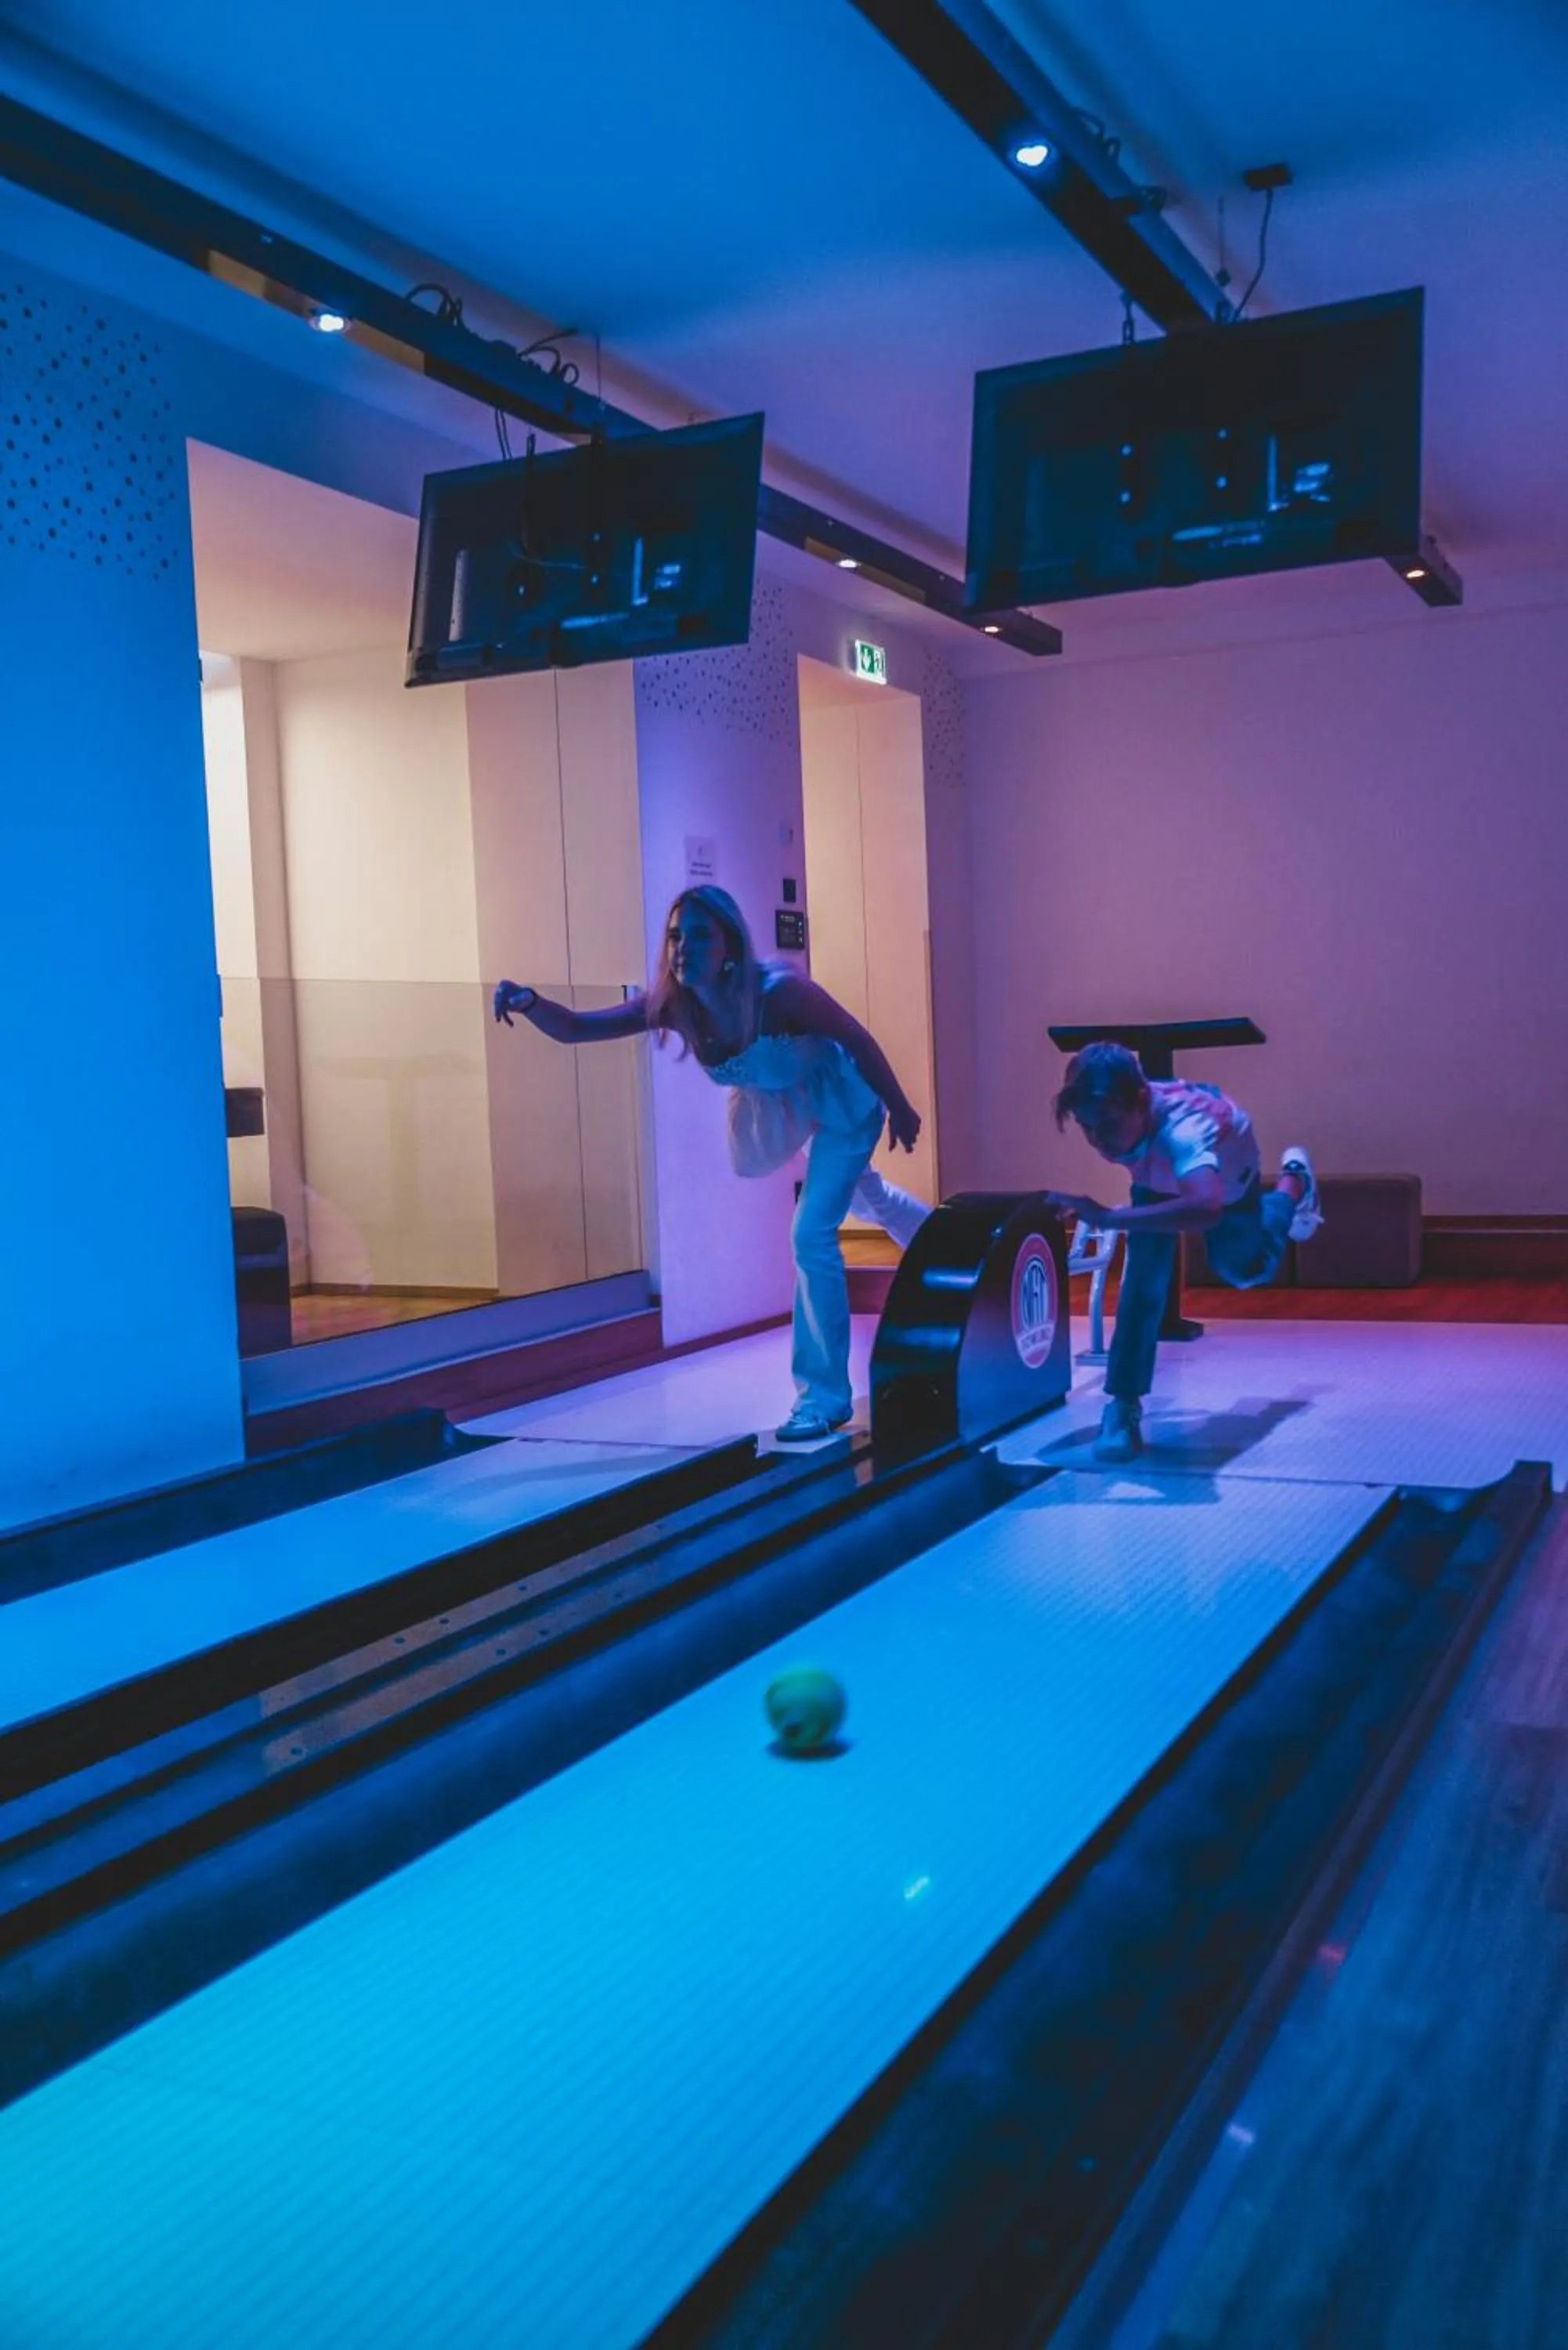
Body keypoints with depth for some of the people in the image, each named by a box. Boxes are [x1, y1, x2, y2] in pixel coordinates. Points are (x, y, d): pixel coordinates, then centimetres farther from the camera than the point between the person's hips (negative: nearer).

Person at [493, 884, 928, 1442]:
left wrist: (900, 1107, -14)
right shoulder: (673, 1006, -23)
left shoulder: (779, 991, -37)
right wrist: (529, 1001, -48)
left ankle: (825, 1395, -2)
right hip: (784, 1106, 7)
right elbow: (575, 1029, -28)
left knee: (812, 1237, -15)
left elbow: (858, 1039, -23)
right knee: (863, 1193, 31)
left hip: (844, 1103, -7)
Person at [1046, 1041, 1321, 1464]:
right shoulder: (1110, 1117, -38)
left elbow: (1206, 1208, -75)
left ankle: (1293, 1183, 50)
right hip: (1159, 1173, 2)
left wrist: (1108, 1217, -76)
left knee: (1246, 1269, 21)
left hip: (1225, 1166, -2)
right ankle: (1123, 1407, -10)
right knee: (1144, 1274, -18)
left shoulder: (1182, 1129, -55)